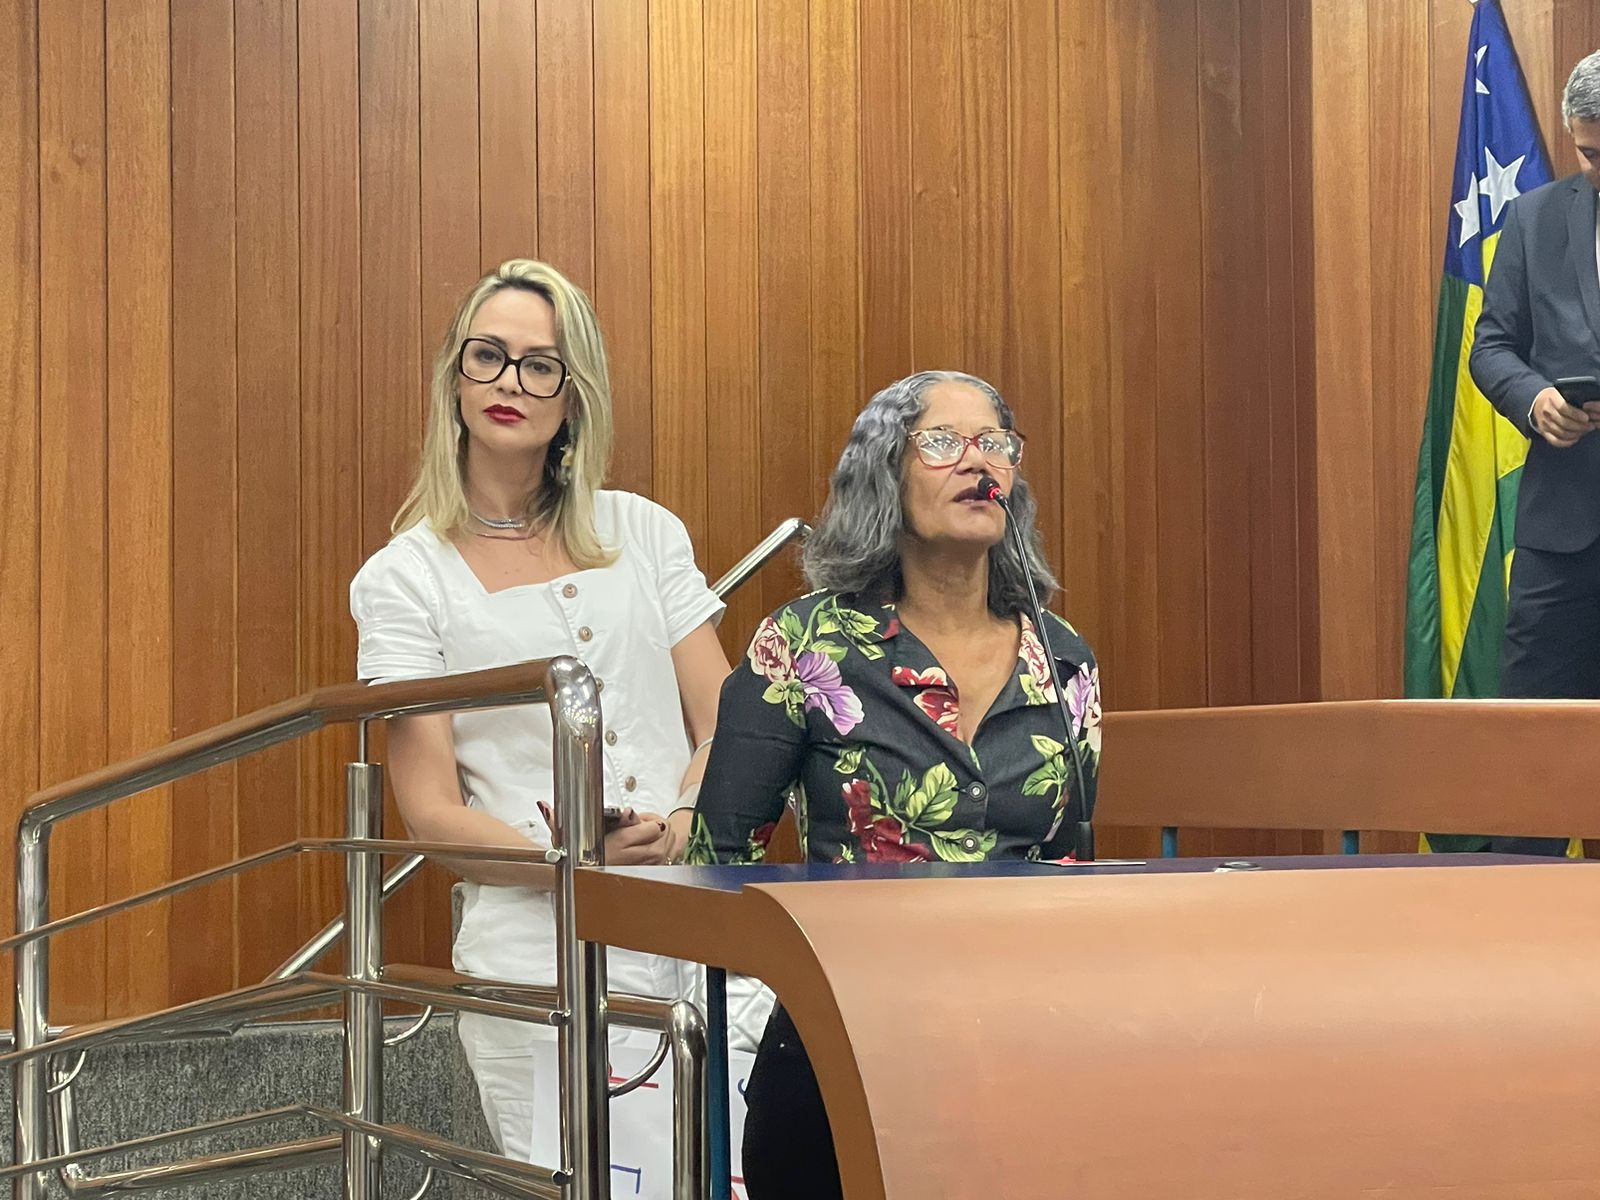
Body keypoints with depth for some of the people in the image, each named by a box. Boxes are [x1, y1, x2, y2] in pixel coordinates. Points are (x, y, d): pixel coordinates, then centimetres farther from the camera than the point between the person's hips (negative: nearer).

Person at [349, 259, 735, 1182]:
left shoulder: (644, 533, 12)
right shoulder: (405, 578, 3)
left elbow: (723, 727, 8)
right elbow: (433, 813, -2)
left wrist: (676, 833, -14)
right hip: (545, 956, -3)